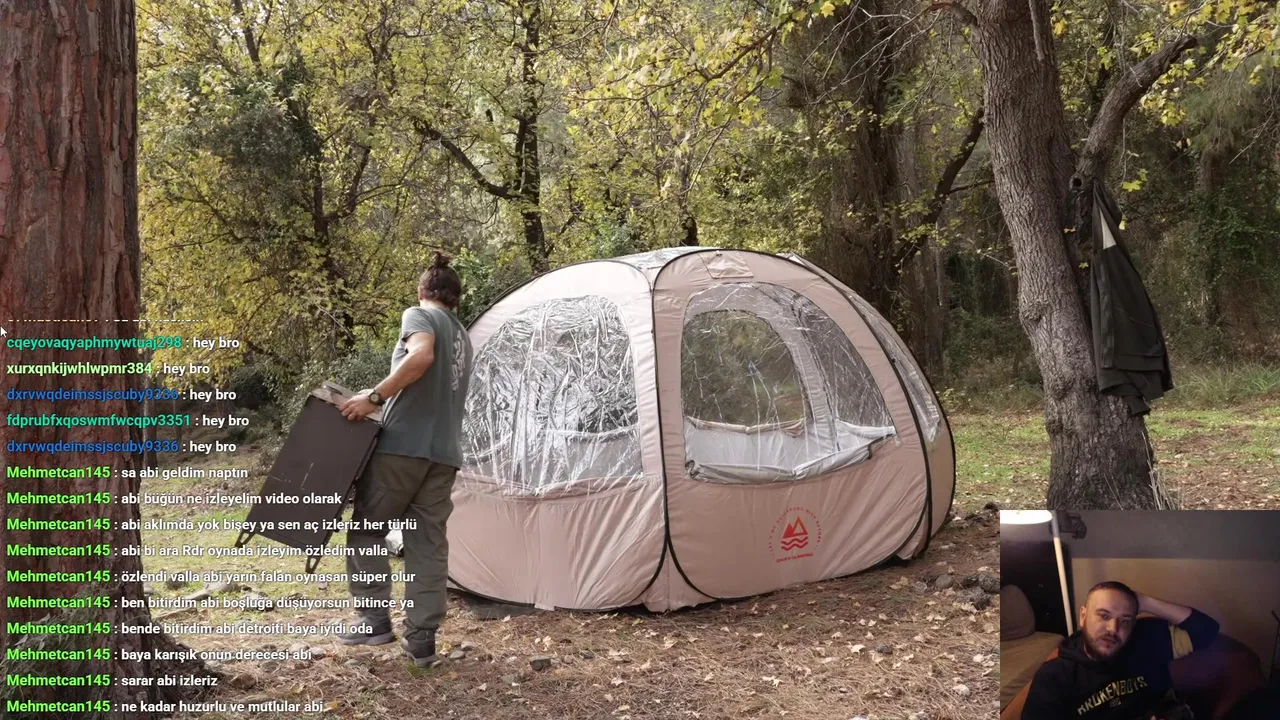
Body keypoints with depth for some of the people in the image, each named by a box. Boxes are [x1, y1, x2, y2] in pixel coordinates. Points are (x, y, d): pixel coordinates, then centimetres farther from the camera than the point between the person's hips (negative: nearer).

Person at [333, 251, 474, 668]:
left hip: (402, 444, -6)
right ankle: (422, 640, 4)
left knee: (366, 532, 8)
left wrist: (374, 397, -17)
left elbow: (421, 355, -22)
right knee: (429, 545, 6)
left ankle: (374, 621, 8)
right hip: (444, 453, 6)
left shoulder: (418, 315, 1)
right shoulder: (463, 338, 23)